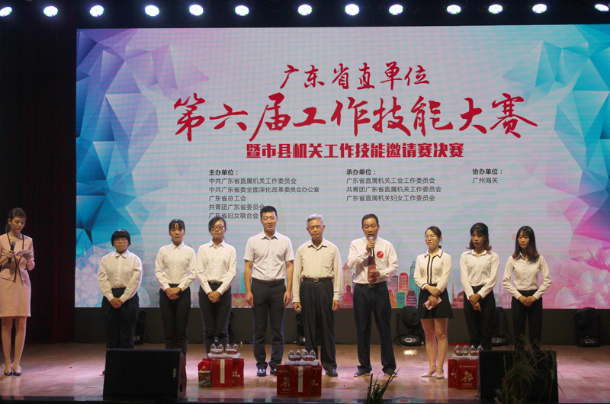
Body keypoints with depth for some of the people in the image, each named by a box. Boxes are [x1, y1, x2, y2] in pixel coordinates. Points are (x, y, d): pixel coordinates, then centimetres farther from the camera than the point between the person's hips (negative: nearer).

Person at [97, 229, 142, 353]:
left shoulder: (135, 259, 4)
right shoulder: (106, 259, 10)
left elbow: (135, 281, -4)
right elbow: (102, 280, 2)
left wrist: (122, 298, -11)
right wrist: (111, 298, -10)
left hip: (129, 298, -2)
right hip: (110, 298, 2)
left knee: (127, 333, -1)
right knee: (111, 332, 2)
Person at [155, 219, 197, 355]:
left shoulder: (189, 251, 5)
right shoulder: (163, 250, 8)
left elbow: (193, 273, -1)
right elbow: (158, 271, 4)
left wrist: (178, 288, -10)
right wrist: (167, 289, -9)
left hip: (183, 291, -1)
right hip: (166, 291, 1)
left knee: (182, 330, -3)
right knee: (168, 329, 1)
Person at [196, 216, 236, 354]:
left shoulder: (230, 250, 7)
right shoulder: (203, 249, 9)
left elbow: (231, 273, 0)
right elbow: (200, 272, 3)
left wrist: (219, 291, -10)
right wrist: (209, 292, -8)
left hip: (223, 290, -1)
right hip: (206, 289, 1)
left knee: (222, 330, -3)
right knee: (208, 330, 1)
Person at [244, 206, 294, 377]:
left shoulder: (285, 241, 5)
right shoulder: (253, 241, 4)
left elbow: (289, 266, 4)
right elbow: (248, 268, 4)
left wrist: (288, 290, -4)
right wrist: (248, 291, -4)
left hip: (278, 286, 0)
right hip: (259, 286, 0)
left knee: (278, 329, 3)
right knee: (259, 329, 3)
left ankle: (276, 364, 11)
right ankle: (261, 364, 10)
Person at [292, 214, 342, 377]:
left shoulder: (332, 249, 5)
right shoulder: (302, 250, 9)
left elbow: (337, 273, 4)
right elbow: (296, 274, 9)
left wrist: (336, 296, -3)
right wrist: (295, 298, 3)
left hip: (325, 287, -1)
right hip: (307, 288, 1)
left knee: (327, 327, 0)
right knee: (309, 327, 4)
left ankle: (330, 365, 7)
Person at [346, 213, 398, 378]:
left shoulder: (386, 245, 6)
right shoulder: (356, 244, 7)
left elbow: (394, 267, 1)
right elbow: (350, 264, -8)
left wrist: (381, 273, -16)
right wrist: (365, 251, -15)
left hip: (380, 289, -1)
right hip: (361, 289, 1)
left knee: (384, 327, 1)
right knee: (362, 329, 5)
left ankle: (389, 366, 9)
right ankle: (364, 366, 15)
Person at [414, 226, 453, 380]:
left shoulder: (445, 257, 2)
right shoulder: (420, 258, 14)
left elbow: (445, 278, -6)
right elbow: (417, 277, 5)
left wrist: (435, 295, -16)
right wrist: (428, 287, -14)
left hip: (440, 294, -4)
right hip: (424, 294, 4)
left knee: (441, 333, -4)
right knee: (429, 334, 6)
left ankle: (440, 368, -3)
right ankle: (432, 366, 11)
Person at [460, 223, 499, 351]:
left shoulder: (493, 256, 5)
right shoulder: (465, 256, 10)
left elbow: (493, 279, -2)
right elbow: (464, 278, 1)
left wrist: (479, 295, -12)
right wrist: (471, 297, -11)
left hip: (486, 295, -1)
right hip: (469, 295, 1)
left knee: (486, 334, -1)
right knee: (473, 335, 2)